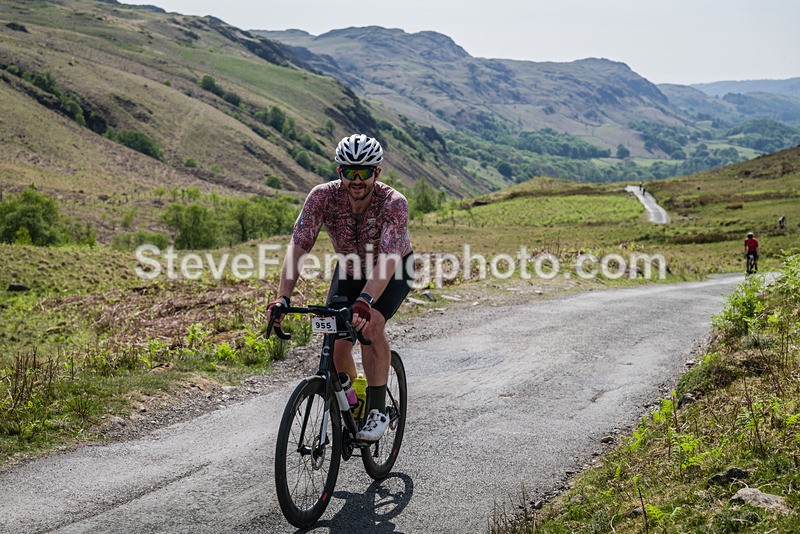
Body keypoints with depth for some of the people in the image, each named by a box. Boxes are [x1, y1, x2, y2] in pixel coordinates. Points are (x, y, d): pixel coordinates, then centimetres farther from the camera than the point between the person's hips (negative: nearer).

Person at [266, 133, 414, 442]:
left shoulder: (394, 203, -35)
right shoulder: (323, 197, -27)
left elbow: (387, 261, -46)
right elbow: (298, 246, -32)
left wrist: (365, 301, -62)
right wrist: (282, 298, -45)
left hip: (394, 271, -3)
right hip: (349, 269, 3)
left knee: (370, 327, -29)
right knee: (337, 344, -9)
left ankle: (378, 410, -13)